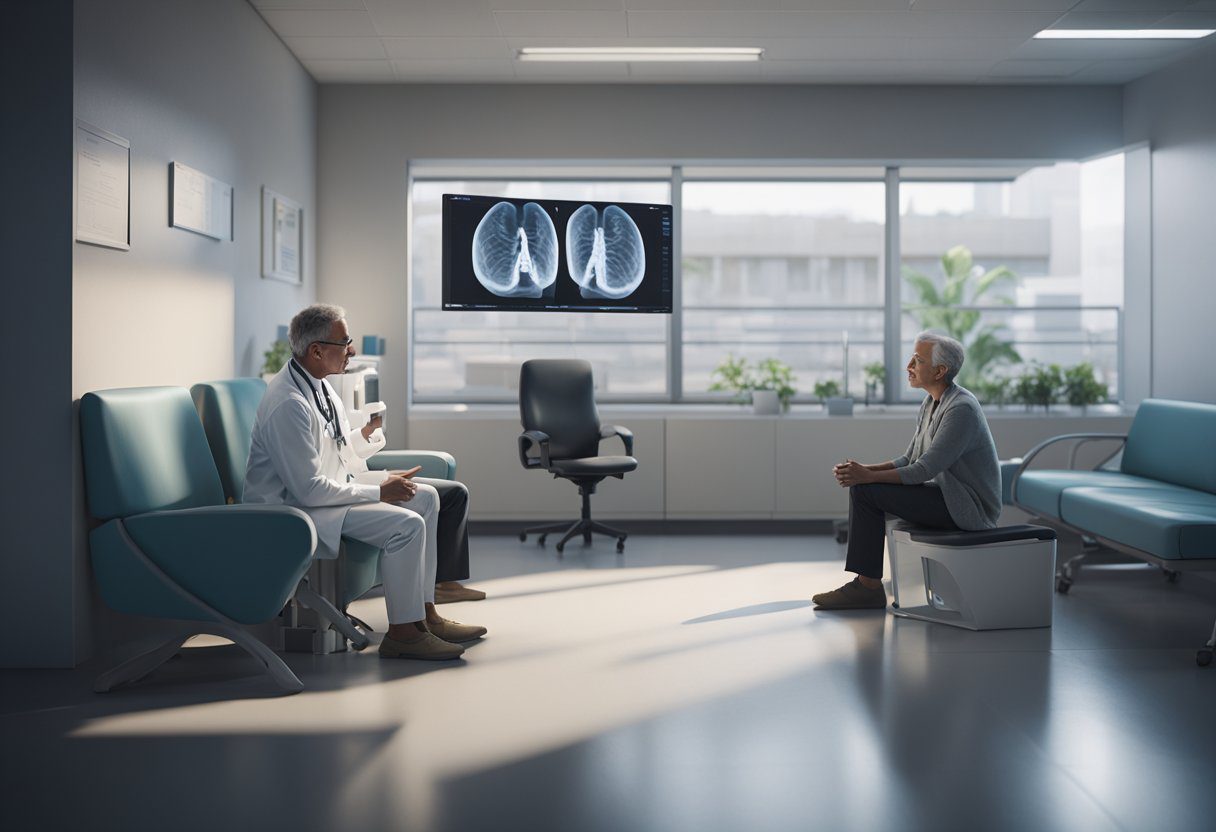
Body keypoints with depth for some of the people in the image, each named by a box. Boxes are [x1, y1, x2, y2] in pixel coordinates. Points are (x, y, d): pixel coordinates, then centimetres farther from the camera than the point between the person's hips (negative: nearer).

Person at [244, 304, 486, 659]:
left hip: (331, 489, 10)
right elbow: (309, 489, -27)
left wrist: (364, 436, -4)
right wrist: (379, 492, -19)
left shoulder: (319, 384, 5)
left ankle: (424, 613, 9)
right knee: (406, 524, -23)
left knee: (424, 496, 7)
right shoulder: (289, 404, -26)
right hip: (294, 508, -10)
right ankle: (403, 632, -9)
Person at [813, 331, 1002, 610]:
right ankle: (864, 582, 1)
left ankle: (868, 585, -9)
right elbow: (909, 460, 10)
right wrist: (862, 470, -5)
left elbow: (924, 469, -24)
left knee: (866, 491, -18)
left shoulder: (961, 409, -21)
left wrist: (868, 476, -24)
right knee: (861, 486, 4)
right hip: (946, 495, 10)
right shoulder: (931, 403, 10)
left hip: (966, 507, -10)